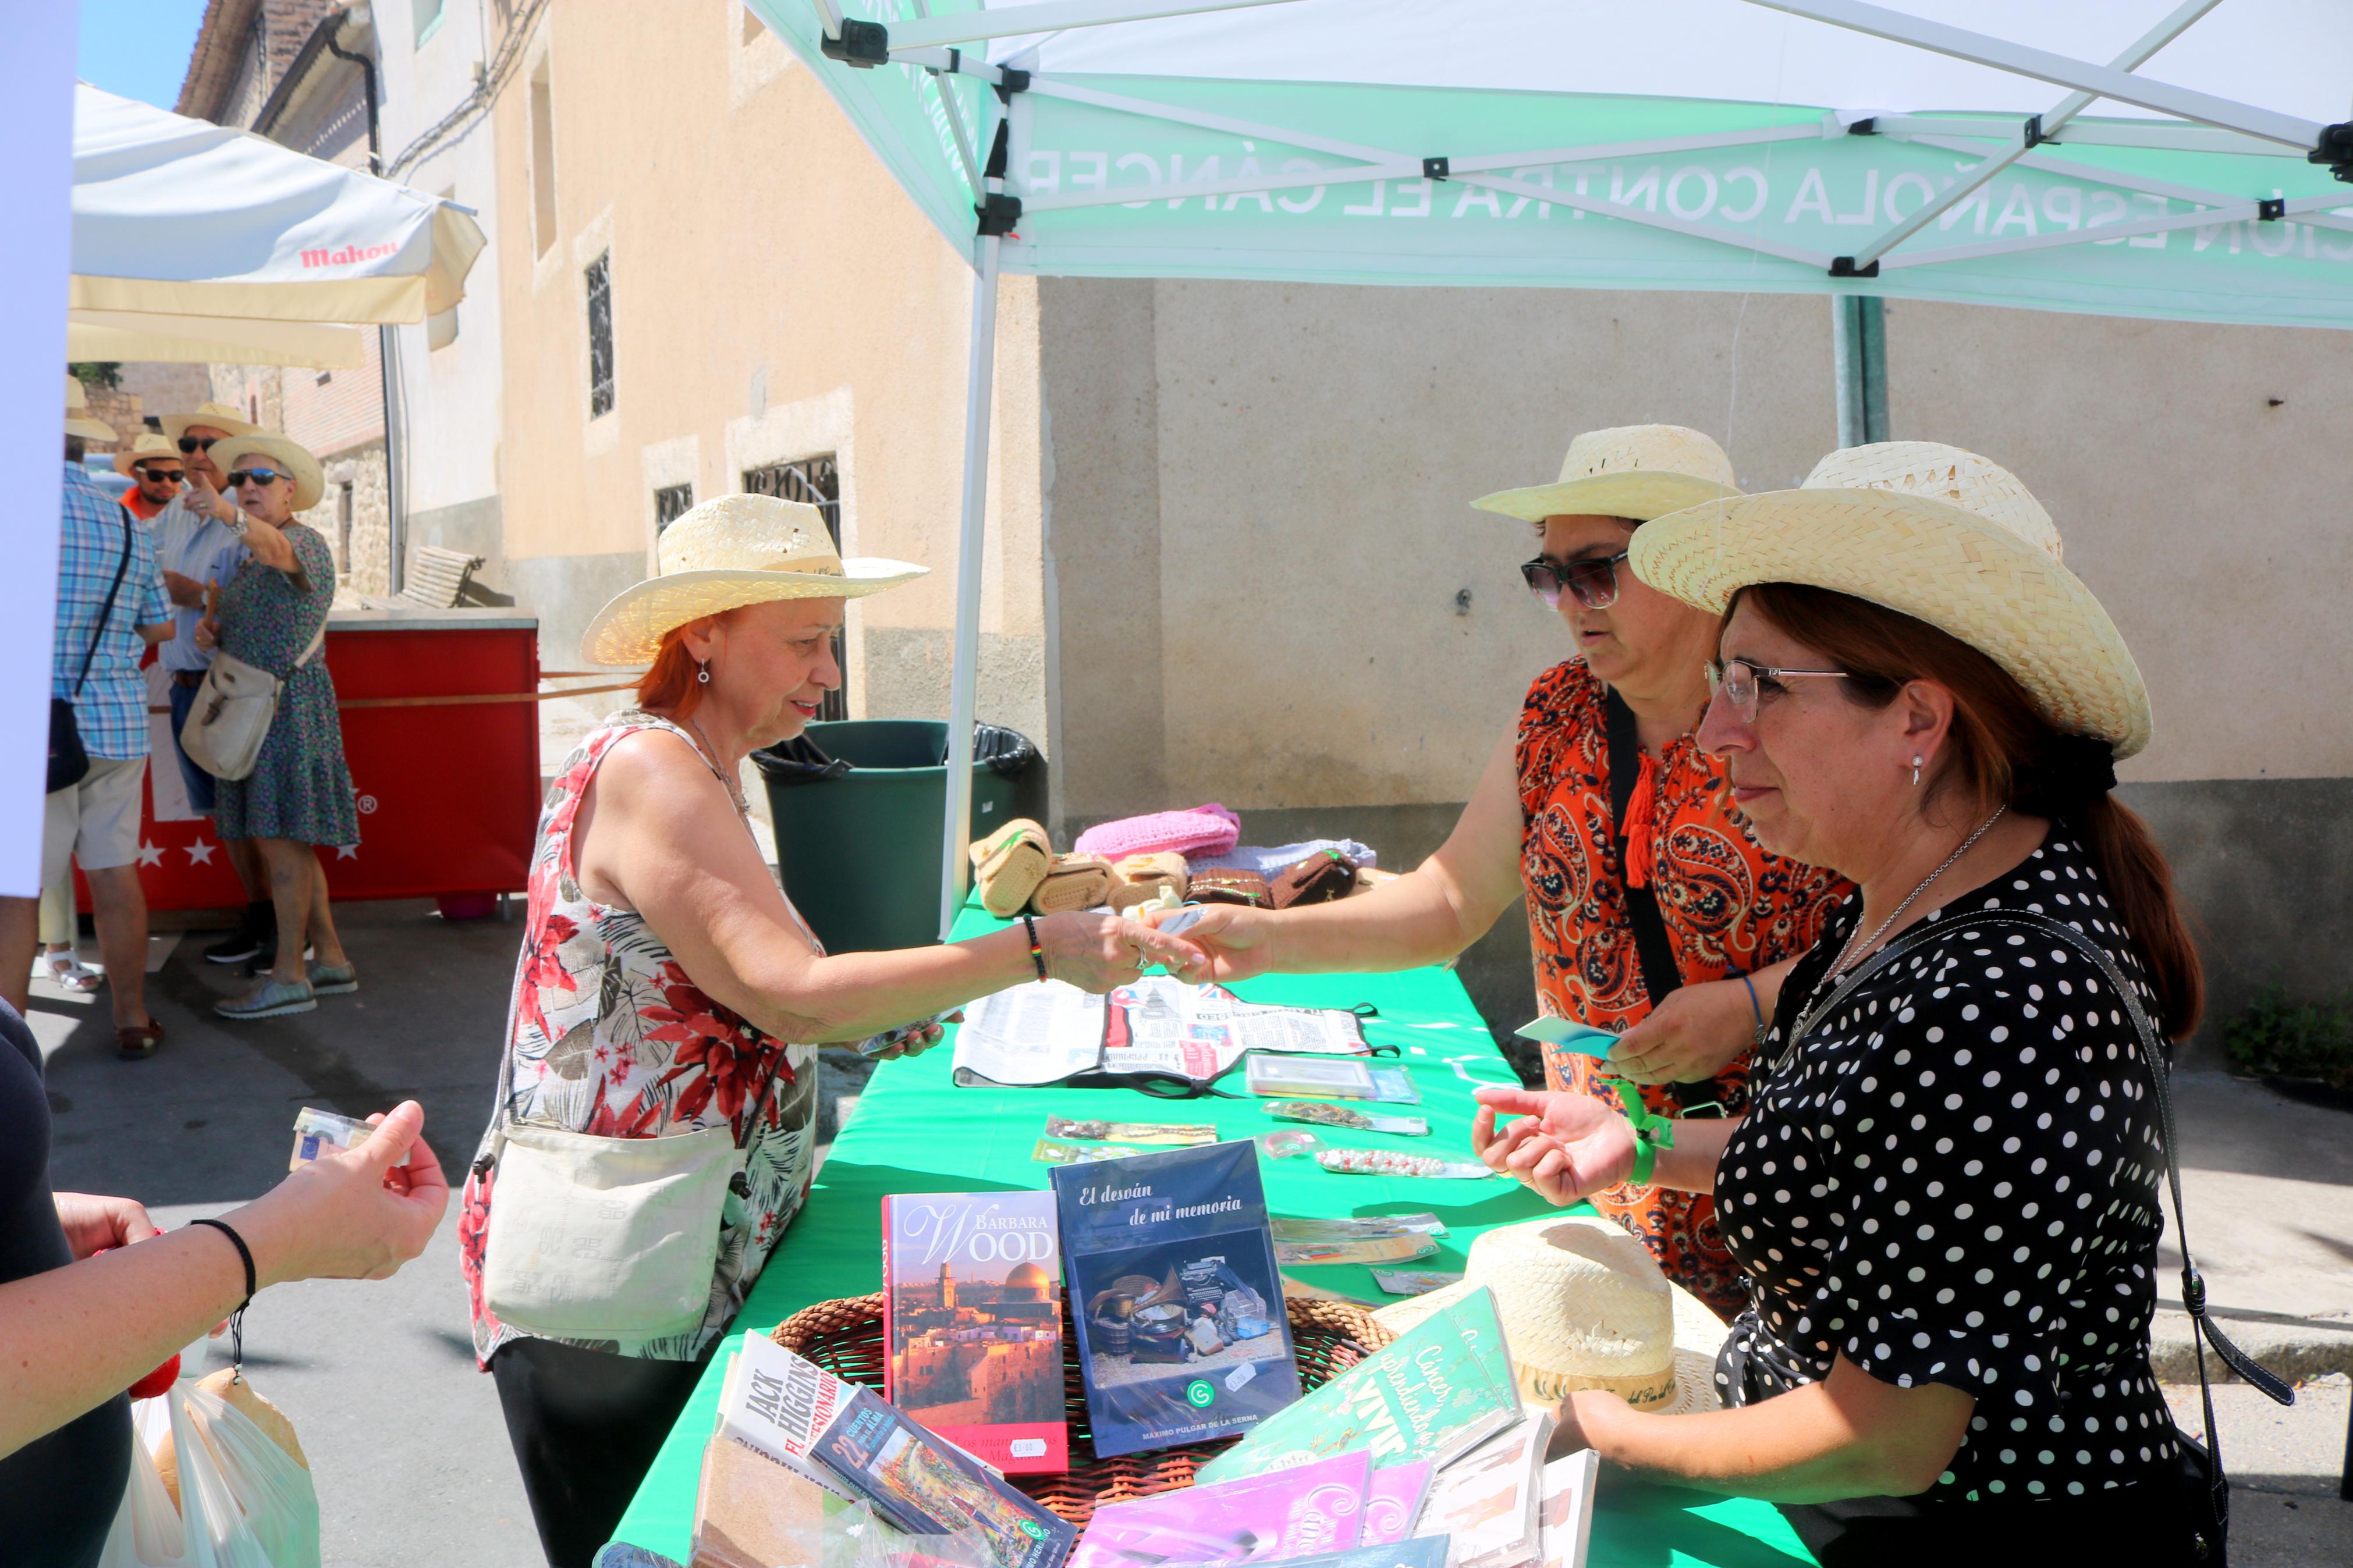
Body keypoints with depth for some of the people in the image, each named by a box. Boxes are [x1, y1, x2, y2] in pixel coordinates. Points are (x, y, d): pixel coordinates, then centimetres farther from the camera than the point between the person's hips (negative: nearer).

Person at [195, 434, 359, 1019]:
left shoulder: (306, 542, -9)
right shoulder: (249, 554, 19)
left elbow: (276, 549, -34)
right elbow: (239, 621, 26)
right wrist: (208, 627, 1)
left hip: (290, 702, -10)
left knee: (279, 838, -10)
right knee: (285, 841, 11)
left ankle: (289, 977, -5)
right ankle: (331, 959, 18)